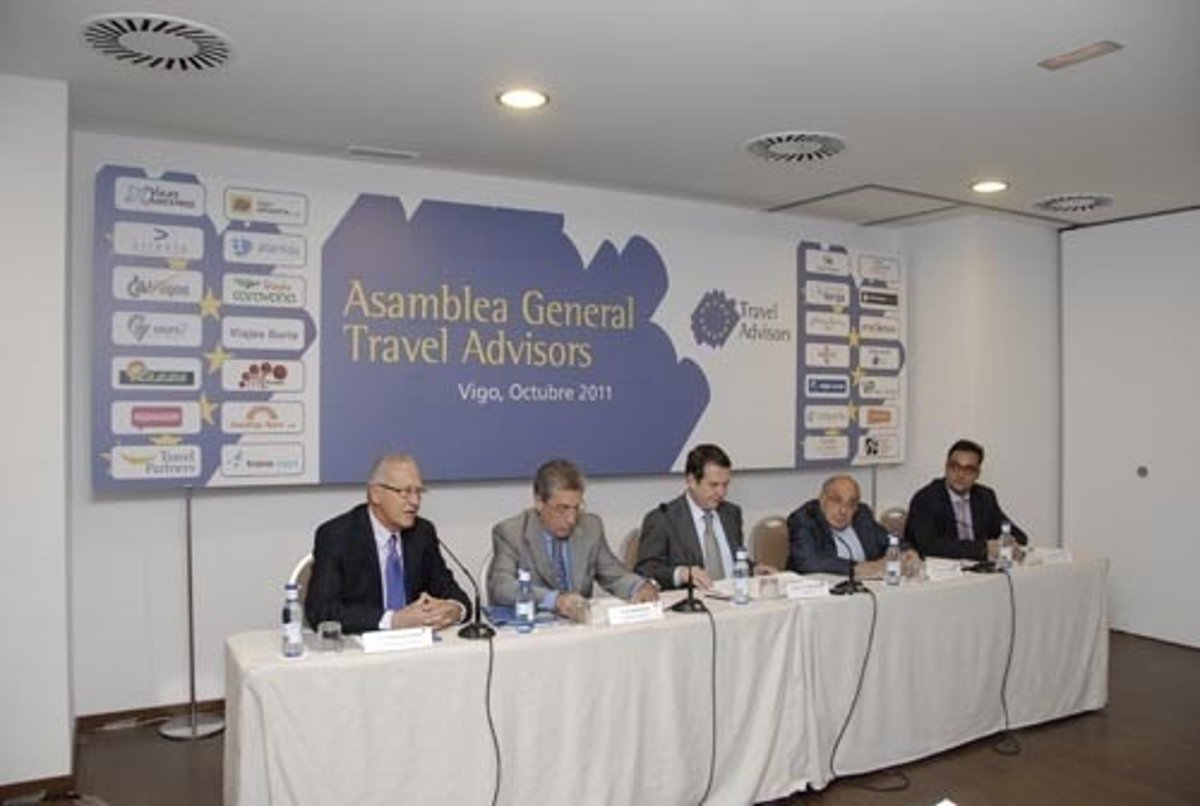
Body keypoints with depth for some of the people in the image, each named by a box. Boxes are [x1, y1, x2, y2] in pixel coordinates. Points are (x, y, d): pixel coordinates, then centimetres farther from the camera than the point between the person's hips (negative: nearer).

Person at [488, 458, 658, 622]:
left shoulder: (591, 527, 4)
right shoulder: (509, 533, -8)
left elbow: (614, 576, 13)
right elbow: (500, 586, -21)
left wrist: (641, 586, -9)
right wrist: (554, 599, -36)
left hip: (579, 622, 4)